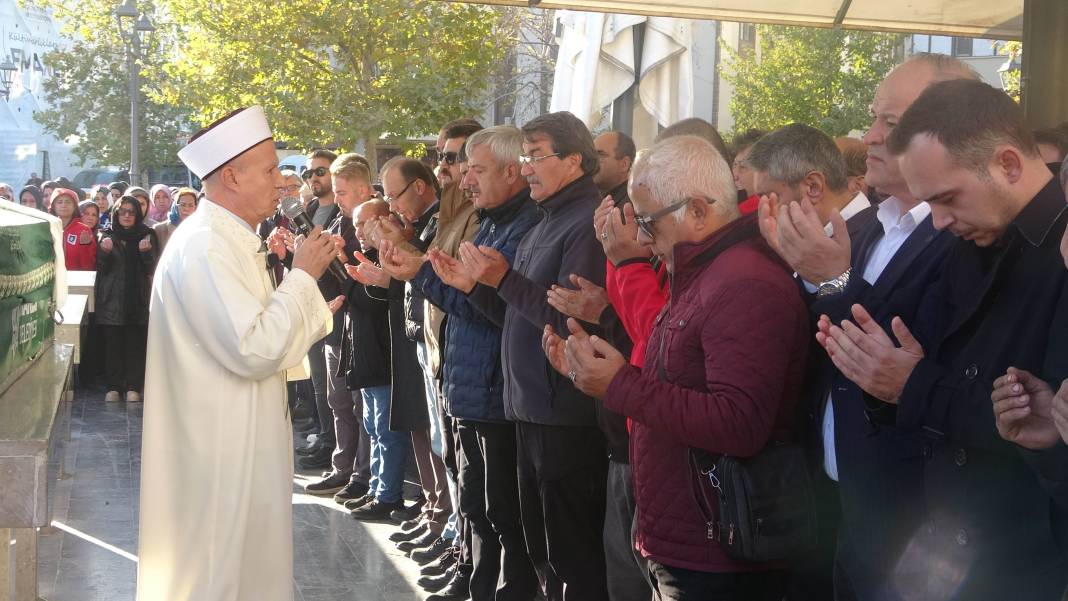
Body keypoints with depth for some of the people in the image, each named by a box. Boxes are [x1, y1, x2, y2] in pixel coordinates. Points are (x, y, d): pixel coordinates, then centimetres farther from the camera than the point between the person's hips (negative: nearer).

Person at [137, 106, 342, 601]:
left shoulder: (229, 240, 13)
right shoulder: (205, 246, -20)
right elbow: (253, 351, -26)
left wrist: (315, 316, 10)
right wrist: (303, 276, -17)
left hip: (235, 447, 11)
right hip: (217, 455, -10)